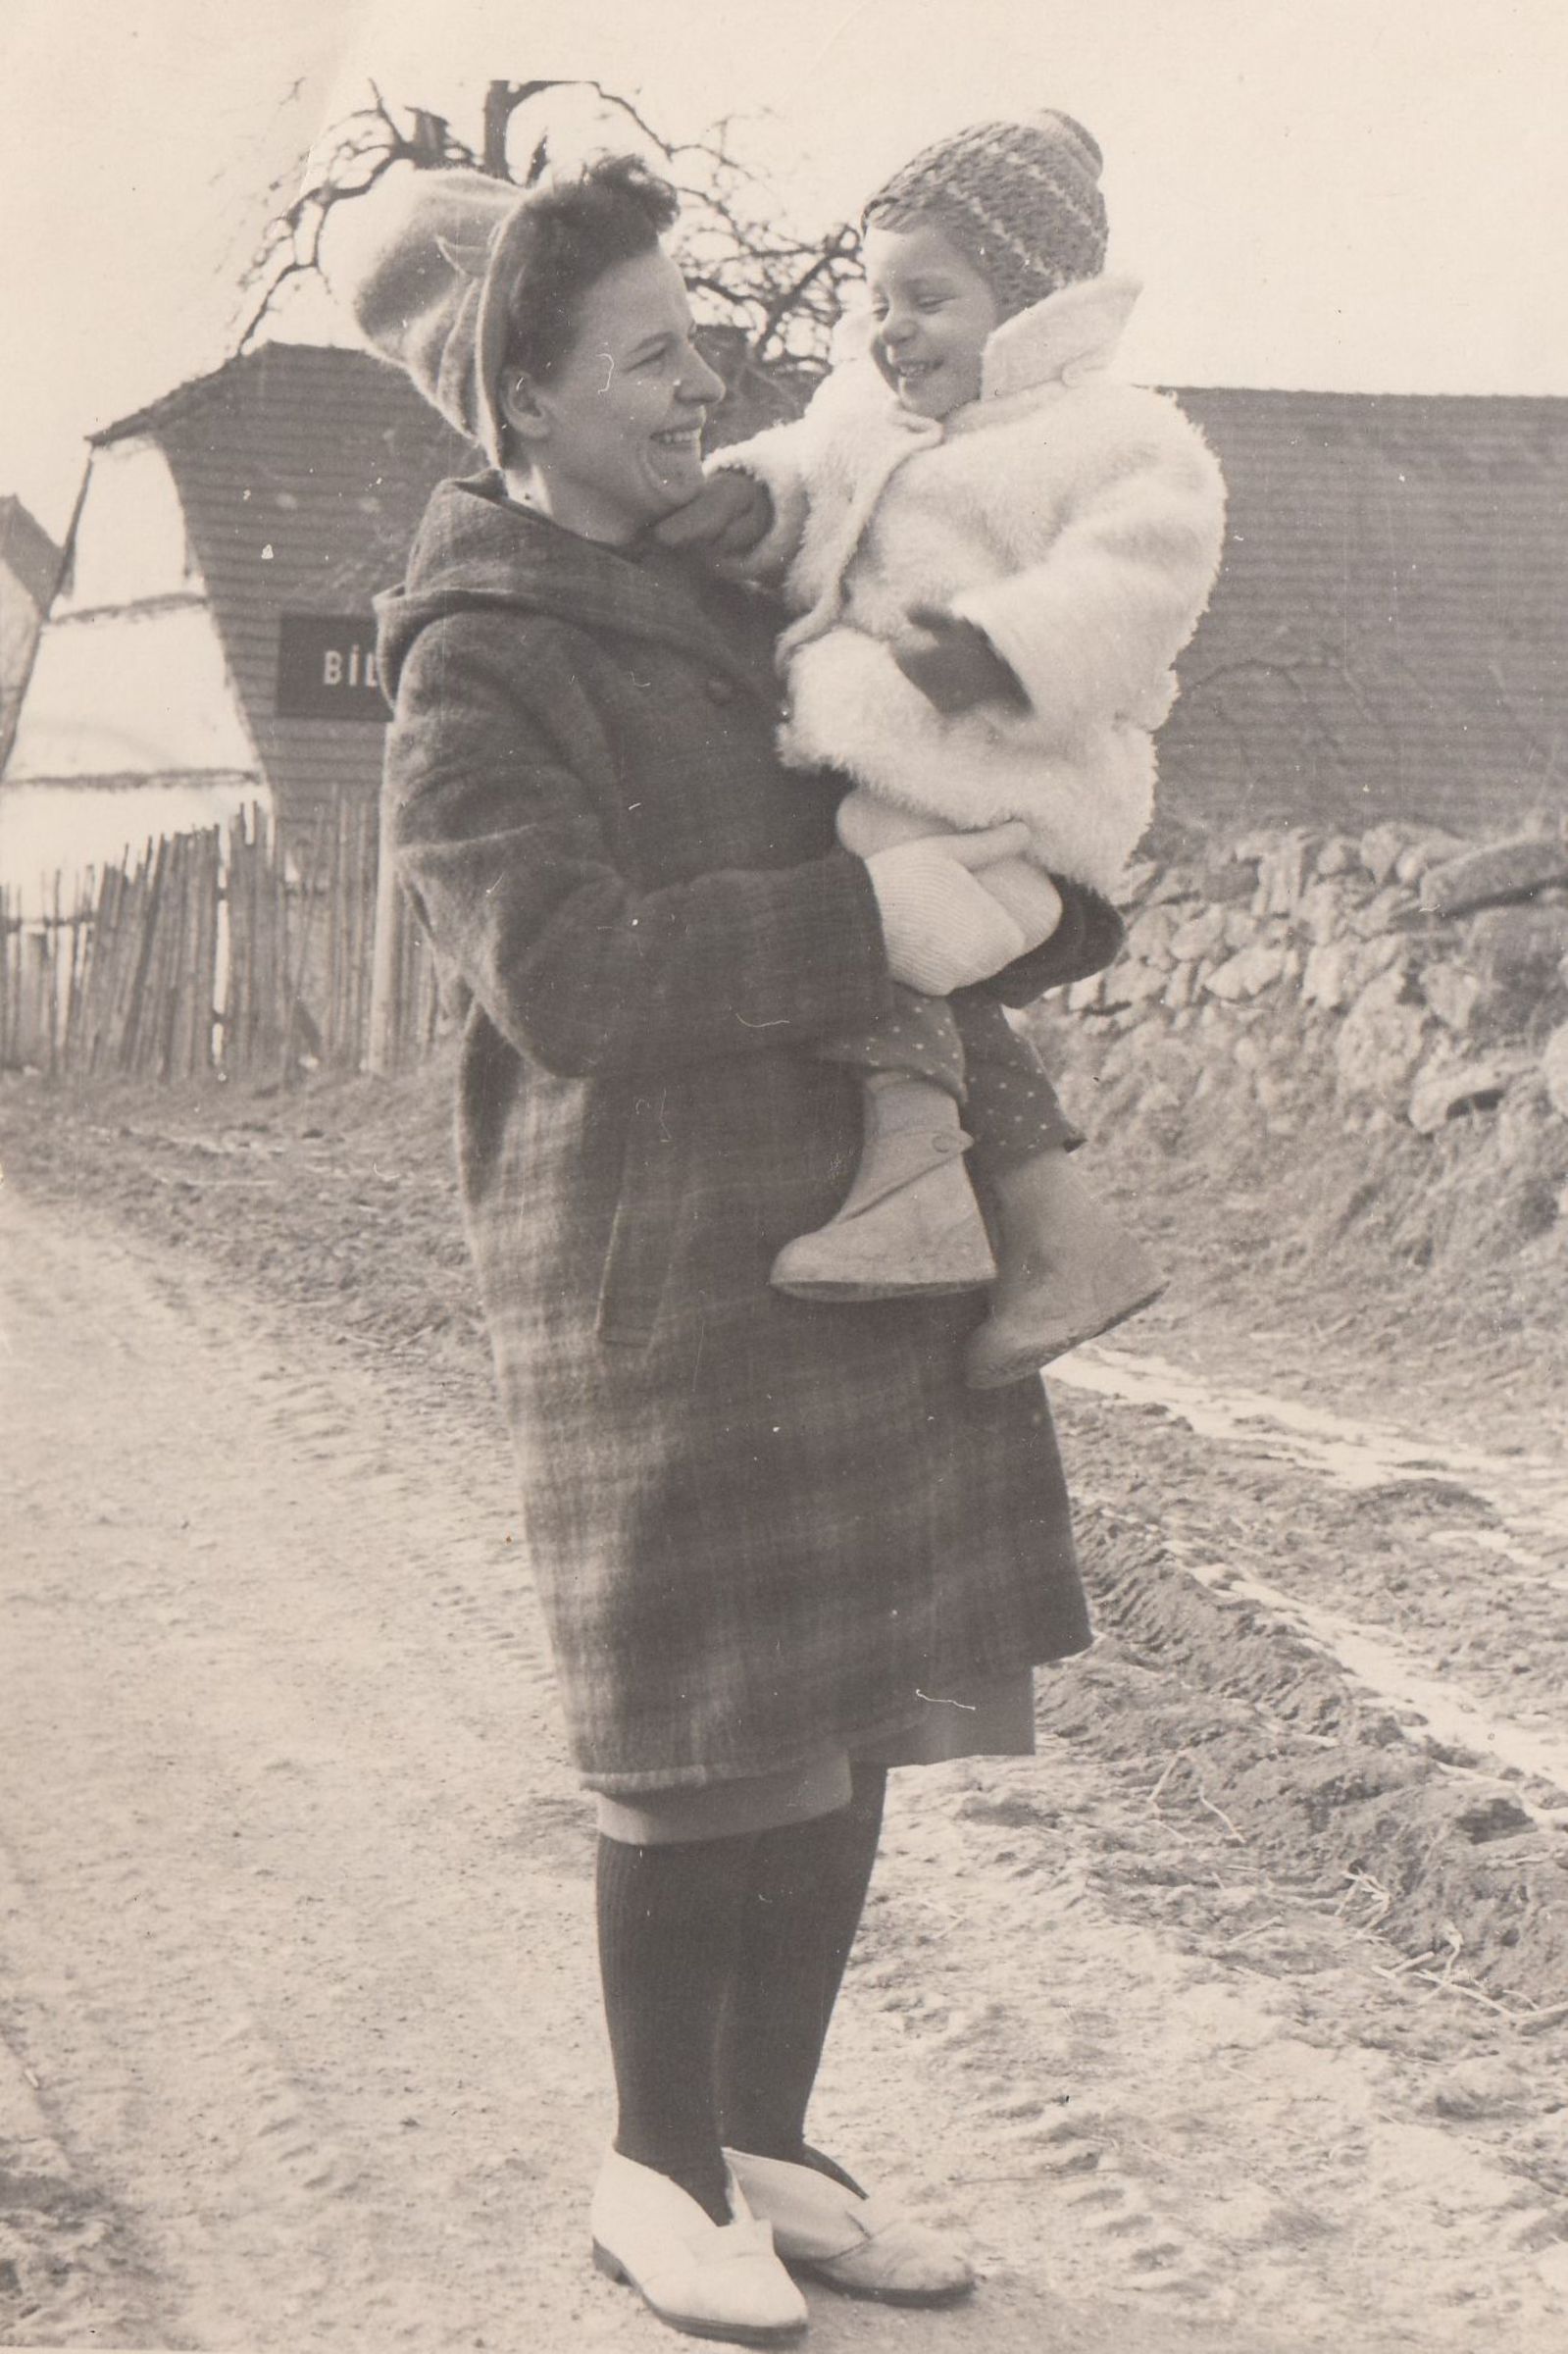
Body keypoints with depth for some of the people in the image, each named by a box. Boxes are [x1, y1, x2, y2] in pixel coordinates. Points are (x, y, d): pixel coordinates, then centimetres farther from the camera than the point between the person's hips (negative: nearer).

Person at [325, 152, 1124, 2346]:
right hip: (665, 1277, -7)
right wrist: (864, 920, -24)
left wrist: (1032, 900, 3)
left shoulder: (735, 587, 16)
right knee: (709, 1745, 0)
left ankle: (770, 2147, 27)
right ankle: (658, 2171, 21)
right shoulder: (476, 679, -9)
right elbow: (568, 973, -22)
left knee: (853, 1718, 11)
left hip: (874, 1236, 8)